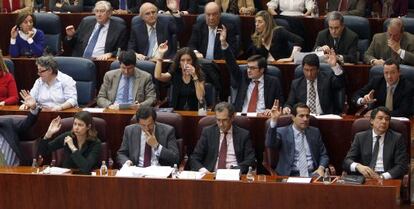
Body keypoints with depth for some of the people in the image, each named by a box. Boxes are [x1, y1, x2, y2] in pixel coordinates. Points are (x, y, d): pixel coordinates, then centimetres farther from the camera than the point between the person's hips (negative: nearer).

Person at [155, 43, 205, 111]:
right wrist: (160, 54, -17)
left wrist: (194, 76, -17)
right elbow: (157, 76, -15)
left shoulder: (199, 75, 0)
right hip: (176, 112, 1)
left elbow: (201, 98, -11)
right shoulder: (174, 74, 4)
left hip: (194, 113, -1)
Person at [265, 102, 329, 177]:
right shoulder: (282, 132, 3)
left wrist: (321, 168, -5)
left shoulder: (315, 132, 14)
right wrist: (273, 121, -27)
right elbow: (269, 144, -16)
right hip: (290, 176, -2)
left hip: (312, 174, 3)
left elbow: (323, 155, 18)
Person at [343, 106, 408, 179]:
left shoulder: (397, 138, 7)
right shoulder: (360, 137, 10)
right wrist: (358, 166, -21)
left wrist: (383, 176, -18)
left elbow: (402, 166, -1)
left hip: (388, 179, -1)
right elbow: (347, 161, 3)